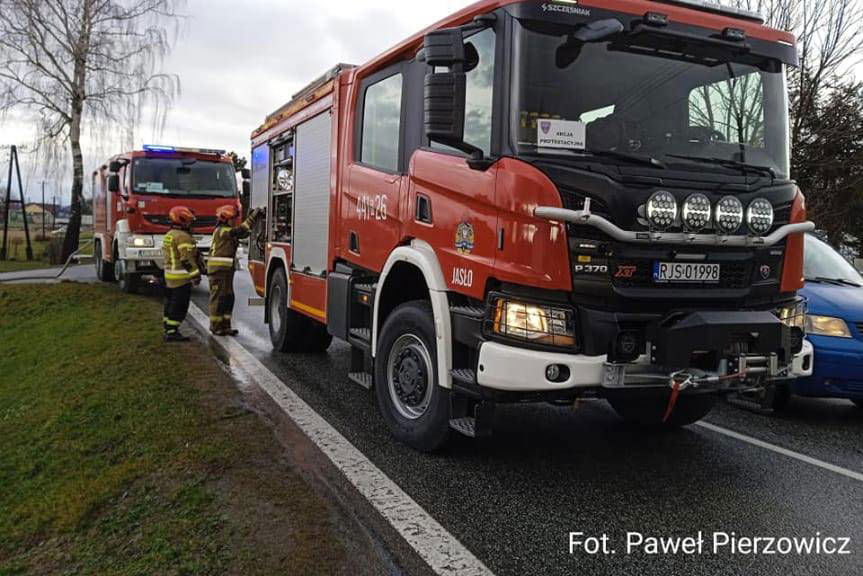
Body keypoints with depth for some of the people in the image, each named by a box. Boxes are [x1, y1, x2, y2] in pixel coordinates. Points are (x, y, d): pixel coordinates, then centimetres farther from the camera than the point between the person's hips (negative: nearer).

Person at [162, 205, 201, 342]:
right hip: (182, 277, -10)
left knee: (171, 303, 15)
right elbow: (187, 259, -22)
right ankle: (172, 332, -6)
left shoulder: (169, 235, 16)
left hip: (169, 276, 10)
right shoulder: (183, 237, -17)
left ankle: (169, 330, 21)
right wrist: (195, 274, -19)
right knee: (179, 305, -6)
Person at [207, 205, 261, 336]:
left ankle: (225, 326, 15)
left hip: (226, 270, 10)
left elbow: (242, 234, 17)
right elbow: (239, 231, -22)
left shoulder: (227, 231, 18)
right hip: (219, 269, -10)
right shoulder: (222, 230, -11)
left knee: (228, 298, 10)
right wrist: (251, 218, -20)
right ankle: (216, 327, 2)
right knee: (218, 298, -4)